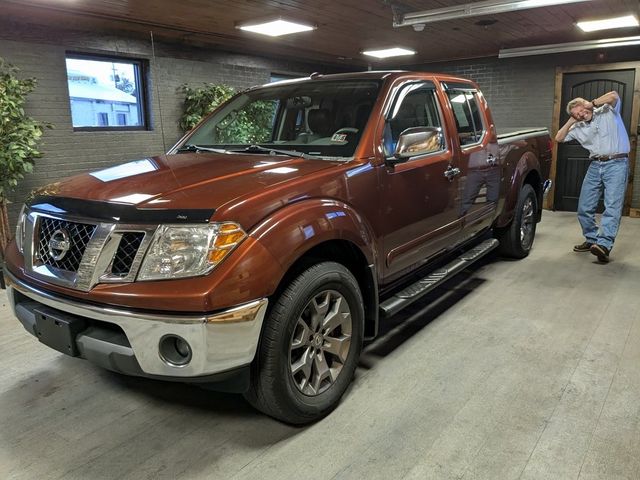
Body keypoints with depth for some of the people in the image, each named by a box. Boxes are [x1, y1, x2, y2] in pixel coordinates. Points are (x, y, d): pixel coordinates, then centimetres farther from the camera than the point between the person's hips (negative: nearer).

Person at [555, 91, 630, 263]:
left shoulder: (608, 111, 2)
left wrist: (592, 103, -5)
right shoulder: (579, 128, 13)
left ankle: (604, 245, -26)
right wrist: (571, 121, 7)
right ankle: (591, 240, 20)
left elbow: (614, 96, -17)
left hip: (616, 163, -6)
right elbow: (559, 138, 13)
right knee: (584, 208, 6)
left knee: (612, 206, -15)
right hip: (595, 165, 6)